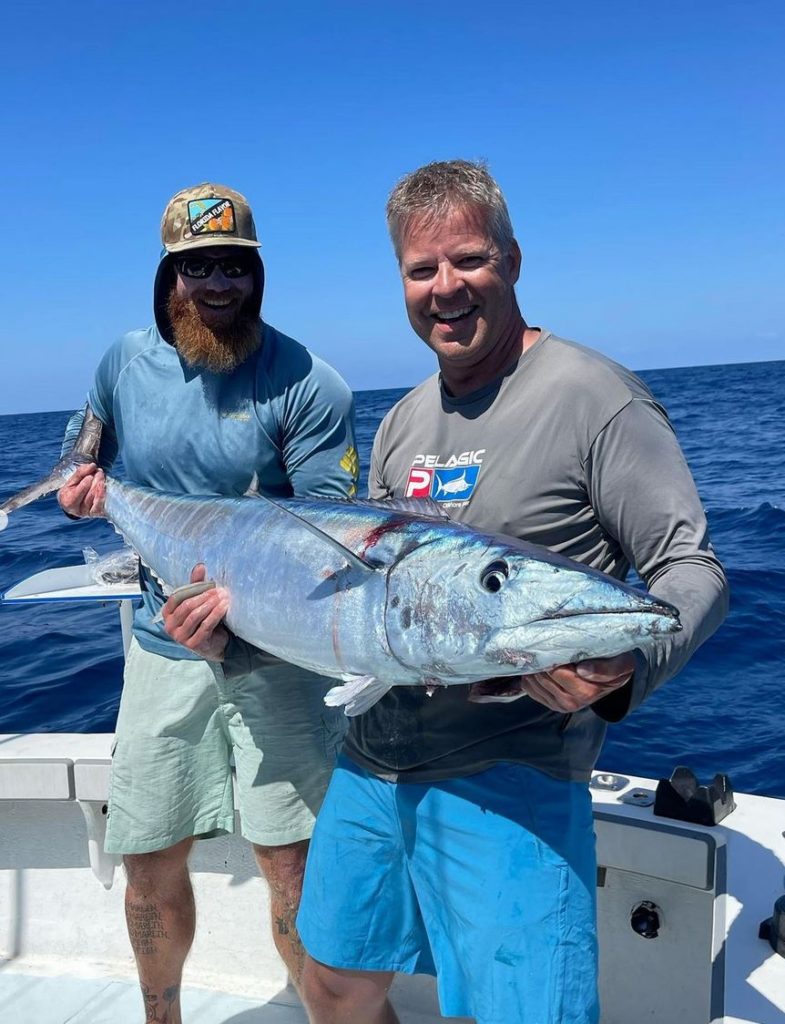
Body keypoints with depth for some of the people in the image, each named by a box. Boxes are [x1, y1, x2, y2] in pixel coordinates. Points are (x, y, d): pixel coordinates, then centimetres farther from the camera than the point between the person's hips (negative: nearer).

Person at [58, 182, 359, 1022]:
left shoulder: (305, 383, -9)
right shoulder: (125, 363, 4)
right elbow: (83, 454, 20)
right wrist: (80, 483, -4)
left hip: (273, 649, -3)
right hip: (162, 645, 4)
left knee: (295, 869, -1)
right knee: (149, 868, 13)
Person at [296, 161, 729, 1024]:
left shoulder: (593, 396, -11)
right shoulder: (402, 422, 11)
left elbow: (692, 570, -11)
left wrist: (622, 670, -31)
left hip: (508, 780, -7)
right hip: (370, 761, 7)